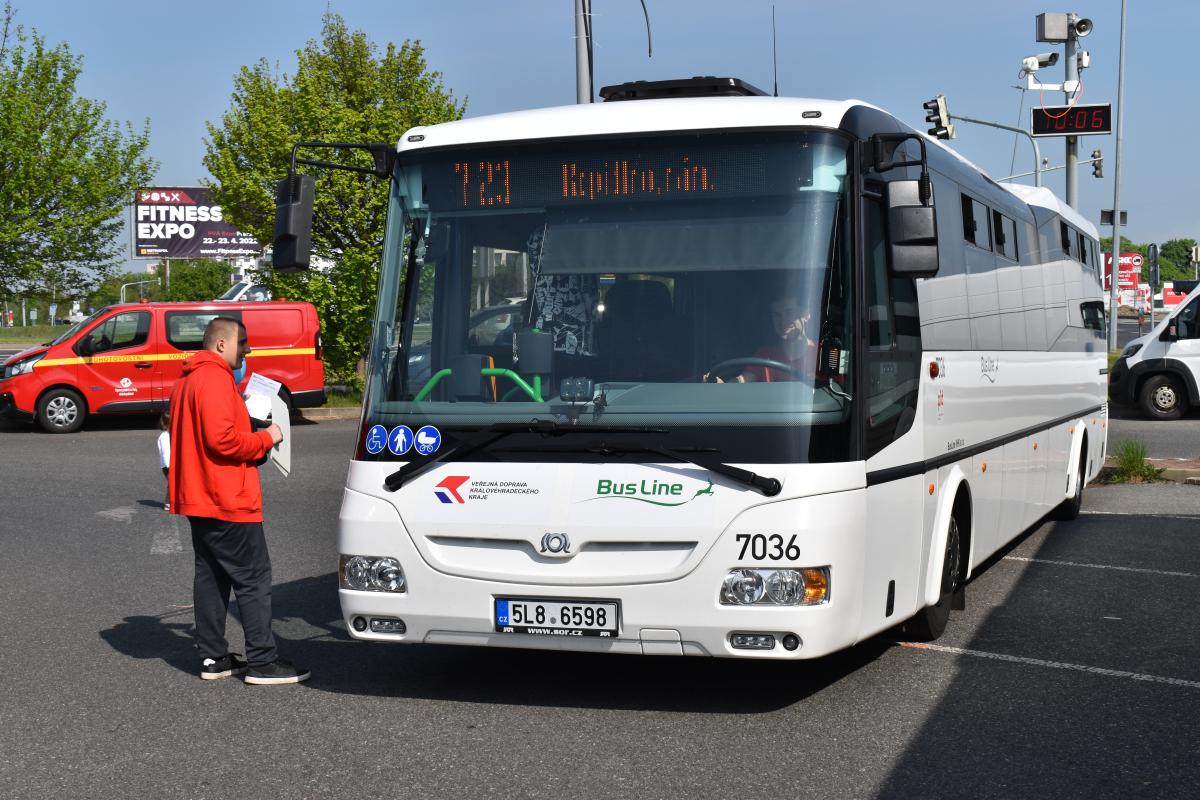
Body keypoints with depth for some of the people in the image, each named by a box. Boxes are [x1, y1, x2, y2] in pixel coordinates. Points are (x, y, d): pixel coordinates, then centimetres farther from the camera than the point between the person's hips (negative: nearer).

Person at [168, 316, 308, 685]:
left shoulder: (188, 381, 18)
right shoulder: (216, 379, -15)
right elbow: (222, 438, -24)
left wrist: (253, 436, 14)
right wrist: (265, 439, -10)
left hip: (199, 499, 10)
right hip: (228, 501, -10)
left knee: (211, 577, 12)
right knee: (254, 579, -5)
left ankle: (213, 658, 16)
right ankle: (262, 662, -3)